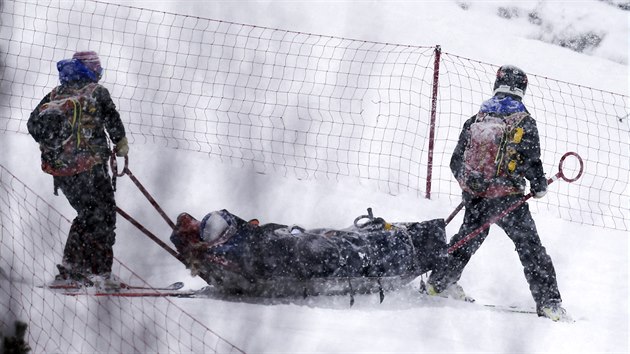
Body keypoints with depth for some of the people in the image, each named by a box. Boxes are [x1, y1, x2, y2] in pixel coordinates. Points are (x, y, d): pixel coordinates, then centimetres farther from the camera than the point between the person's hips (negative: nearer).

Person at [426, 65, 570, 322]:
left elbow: (456, 161, 10)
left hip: (474, 194, 5)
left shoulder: (476, 120, 5)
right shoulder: (524, 122, -7)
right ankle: (548, 302, -5)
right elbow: (531, 162, -13)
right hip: (507, 197, -4)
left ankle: (440, 281, 34)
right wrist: (539, 187, 6)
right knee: (530, 248, 0)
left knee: (468, 238, 26)